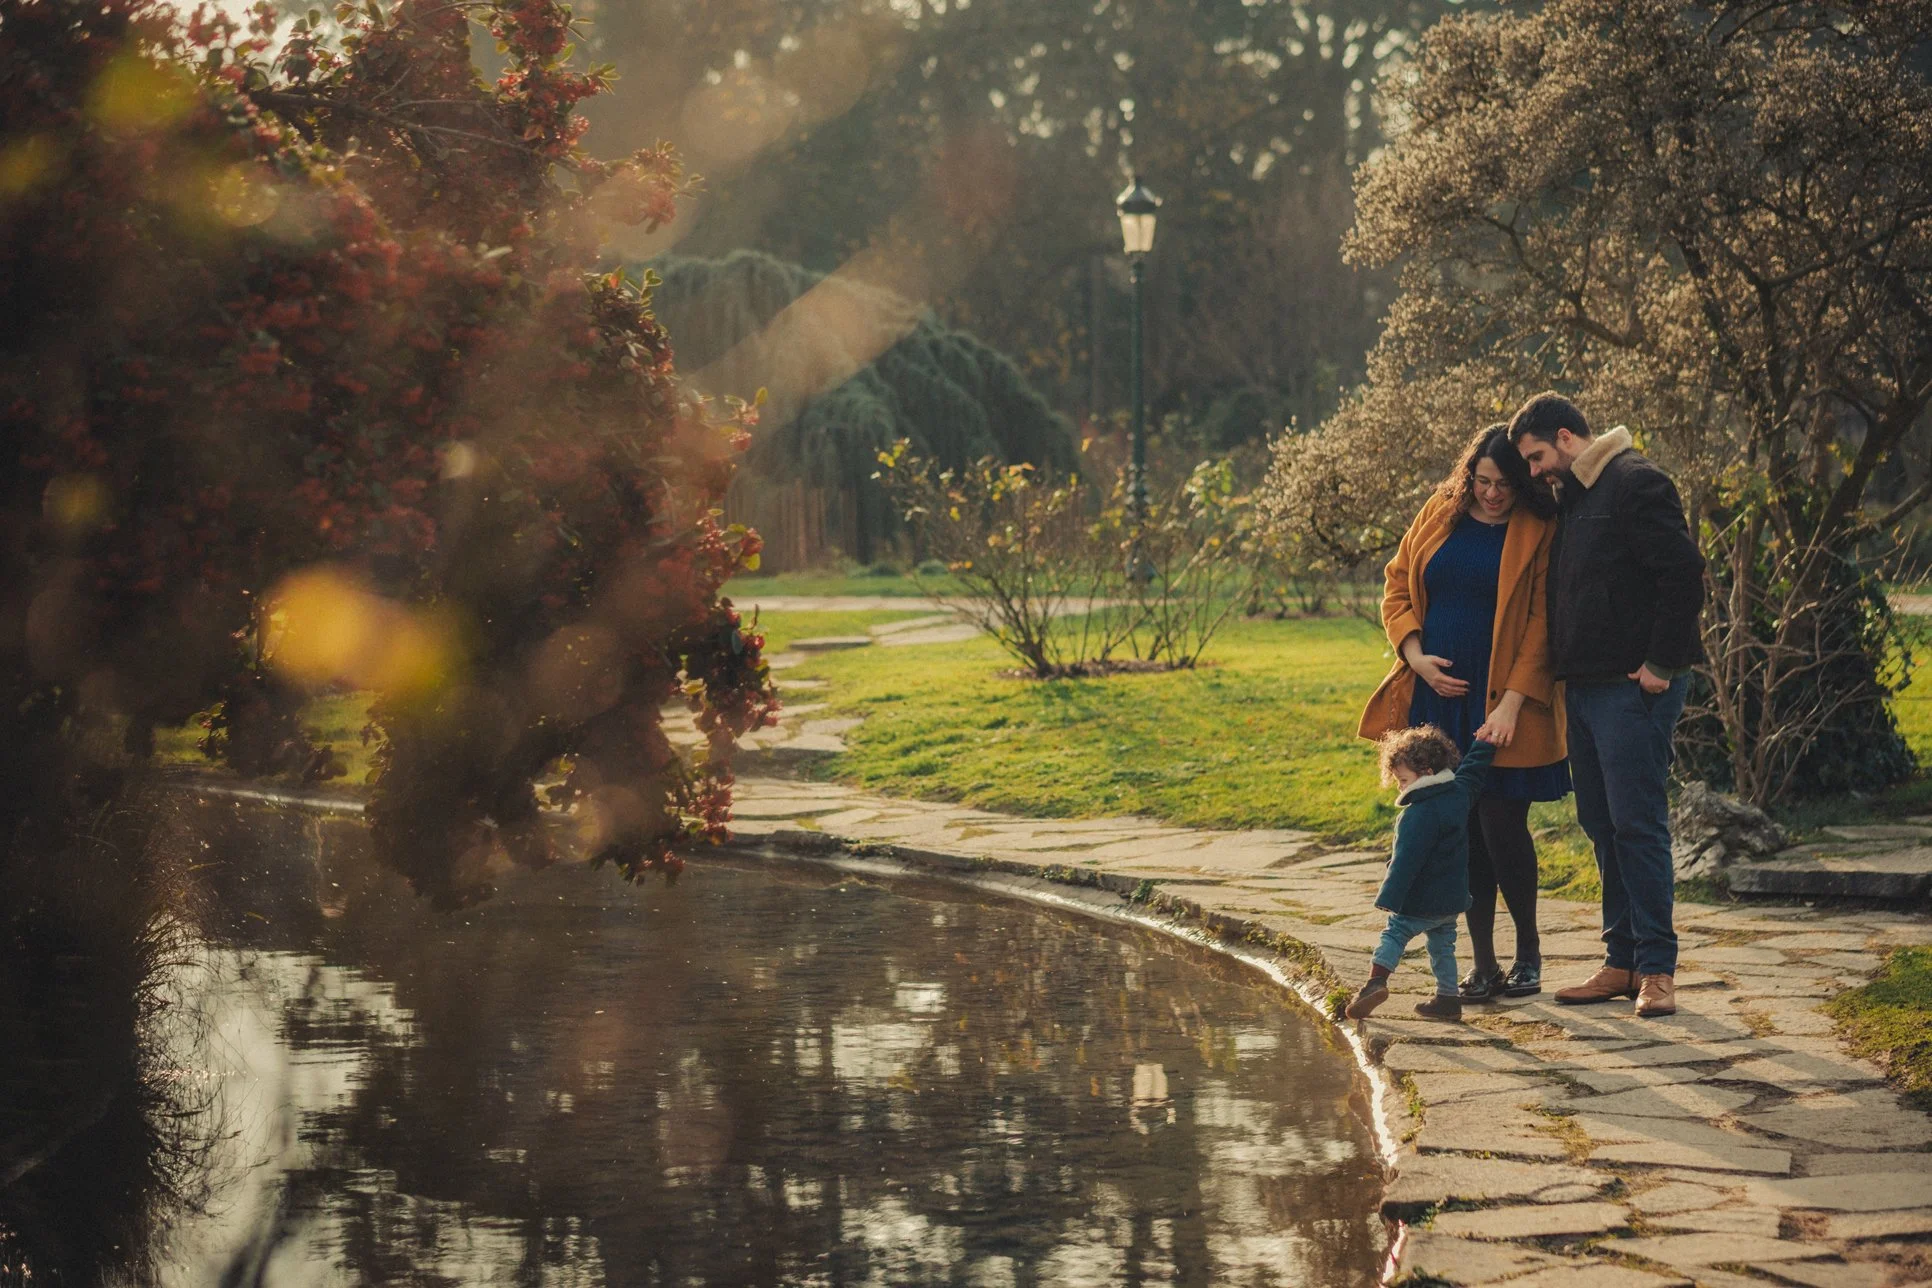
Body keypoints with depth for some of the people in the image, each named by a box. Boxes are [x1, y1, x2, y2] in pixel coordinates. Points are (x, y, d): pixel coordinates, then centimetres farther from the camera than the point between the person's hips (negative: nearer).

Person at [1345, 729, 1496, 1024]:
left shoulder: (1419, 814, -22)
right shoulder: (1460, 793, 0)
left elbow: (1407, 861, -23)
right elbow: (1474, 767, 19)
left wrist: (1391, 898, -21)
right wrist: (1484, 742, 32)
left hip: (1421, 901, -8)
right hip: (1453, 897, 8)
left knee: (1394, 934, 2)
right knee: (1443, 945, 15)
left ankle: (1376, 980, -11)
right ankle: (1448, 999, 15)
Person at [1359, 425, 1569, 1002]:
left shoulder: (1539, 533, -3)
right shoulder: (1439, 516, 9)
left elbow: (1542, 623, -8)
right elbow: (1397, 588, 14)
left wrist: (1512, 703, -16)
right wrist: (1415, 655, -3)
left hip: (1502, 703, -4)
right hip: (1439, 693, 4)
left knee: (1501, 825, -8)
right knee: (1461, 831, 4)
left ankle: (1529, 950, 14)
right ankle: (1483, 965, 11)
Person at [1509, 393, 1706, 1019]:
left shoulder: (1635, 483, -10)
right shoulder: (1573, 497, 19)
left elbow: (1684, 573, -17)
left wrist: (1661, 665, -17)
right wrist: (1566, 675, 14)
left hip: (1634, 688, -9)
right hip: (1586, 687, 10)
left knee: (1638, 826, -8)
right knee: (1604, 828, 10)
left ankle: (1656, 968, -3)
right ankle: (1623, 963, 16)